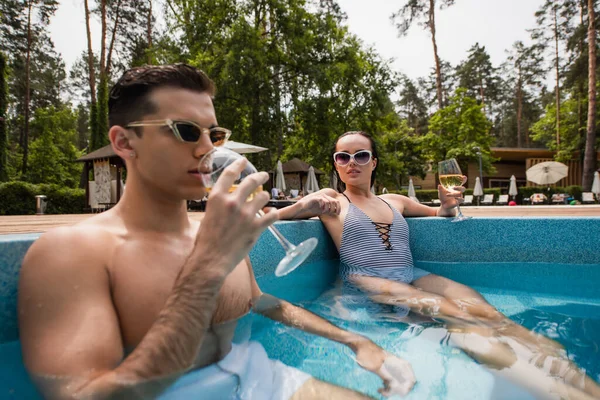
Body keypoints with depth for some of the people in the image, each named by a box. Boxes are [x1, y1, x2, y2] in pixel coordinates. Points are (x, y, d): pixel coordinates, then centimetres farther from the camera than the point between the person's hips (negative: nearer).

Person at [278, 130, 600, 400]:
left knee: (485, 311, -23)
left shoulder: (394, 201, 24)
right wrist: (308, 205, -18)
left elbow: (438, 215, 38)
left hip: (413, 276, 5)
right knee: (456, 316, -31)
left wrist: (447, 205, 12)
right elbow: (271, 215, 3)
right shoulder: (331, 199, 11)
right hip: (367, 282, -5)